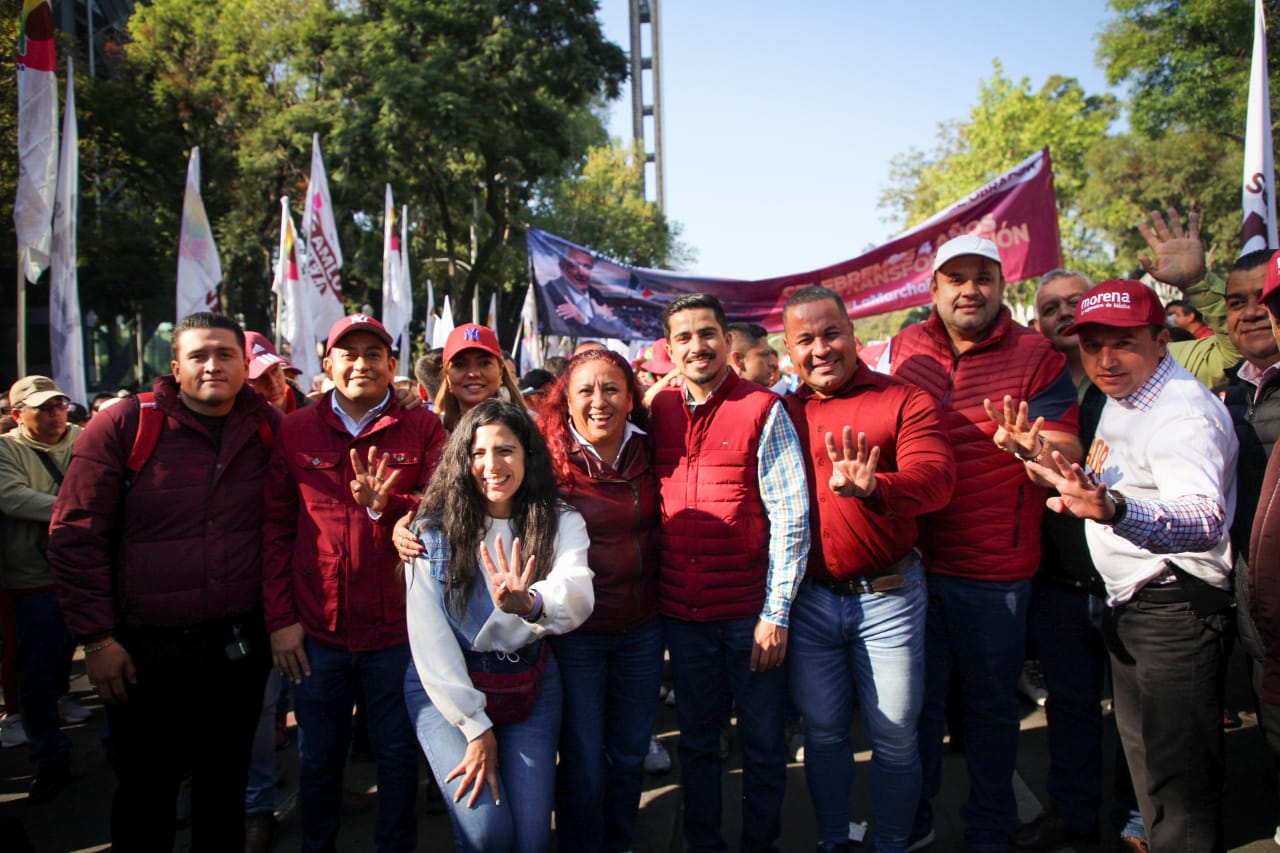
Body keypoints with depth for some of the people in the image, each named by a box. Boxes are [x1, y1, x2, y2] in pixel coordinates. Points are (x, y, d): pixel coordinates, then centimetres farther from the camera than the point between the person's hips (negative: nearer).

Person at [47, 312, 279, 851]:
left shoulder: (270, 429, 0)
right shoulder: (121, 427, -7)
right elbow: (76, 535, -7)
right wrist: (96, 638, -9)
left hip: (241, 644, 2)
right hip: (144, 648, -2)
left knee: (226, 784, 18)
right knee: (146, 789, 14)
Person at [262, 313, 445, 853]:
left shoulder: (422, 429, 0)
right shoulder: (295, 431, 3)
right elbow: (274, 529, 4)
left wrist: (385, 504, -24)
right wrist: (280, 619, 0)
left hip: (397, 629, -1)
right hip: (317, 631, 1)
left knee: (398, 755, 14)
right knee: (318, 759, 18)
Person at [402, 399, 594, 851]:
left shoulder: (561, 522, -6)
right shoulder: (432, 529, -8)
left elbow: (579, 596, -27)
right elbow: (426, 634, -11)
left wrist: (531, 603, -51)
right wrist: (475, 727, -13)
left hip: (530, 684, 2)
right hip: (446, 686, -1)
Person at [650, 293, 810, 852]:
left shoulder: (763, 411, -7)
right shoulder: (658, 412, 5)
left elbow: (790, 516, -10)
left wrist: (776, 612, -14)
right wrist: (651, 594, 5)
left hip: (750, 613, -3)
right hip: (680, 612, 4)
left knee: (763, 743, 11)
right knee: (696, 740, 19)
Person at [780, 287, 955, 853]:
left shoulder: (903, 401, -6)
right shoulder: (782, 413, 4)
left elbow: (935, 478, -21)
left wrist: (870, 488, -38)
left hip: (886, 596, -2)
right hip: (807, 598, 3)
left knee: (894, 736, 10)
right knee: (822, 731, 17)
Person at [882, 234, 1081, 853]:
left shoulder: (1036, 357, -3)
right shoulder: (904, 348, 6)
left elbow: (1069, 454, -8)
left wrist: (1031, 447, -29)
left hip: (995, 569, -2)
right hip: (910, 559, 2)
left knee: (990, 704, 13)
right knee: (915, 699, 13)